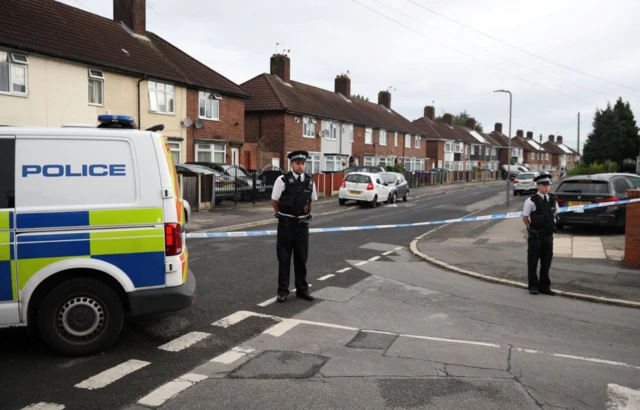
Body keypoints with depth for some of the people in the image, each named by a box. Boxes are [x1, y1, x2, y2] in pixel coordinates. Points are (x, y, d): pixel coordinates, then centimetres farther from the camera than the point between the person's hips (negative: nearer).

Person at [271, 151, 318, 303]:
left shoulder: (309, 181, 1)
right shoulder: (282, 180, -11)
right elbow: (274, 201, 1)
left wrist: (304, 214, 12)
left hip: (302, 224, 3)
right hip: (286, 224, -3)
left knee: (301, 257, 10)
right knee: (284, 257, 4)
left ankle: (302, 289, 22)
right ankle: (282, 290, 14)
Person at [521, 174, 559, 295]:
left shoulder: (552, 199, 4)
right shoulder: (531, 201, -12)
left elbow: (556, 214, 18)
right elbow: (525, 217, -5)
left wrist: (551, 227, 11)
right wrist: (532, 228, 2)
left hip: (548, 235, 5)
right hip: (535, 235, -5)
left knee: (546, 262, 11)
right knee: (533, 261, 4)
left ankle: (544, 286, 22)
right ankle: (533, 286, 14)